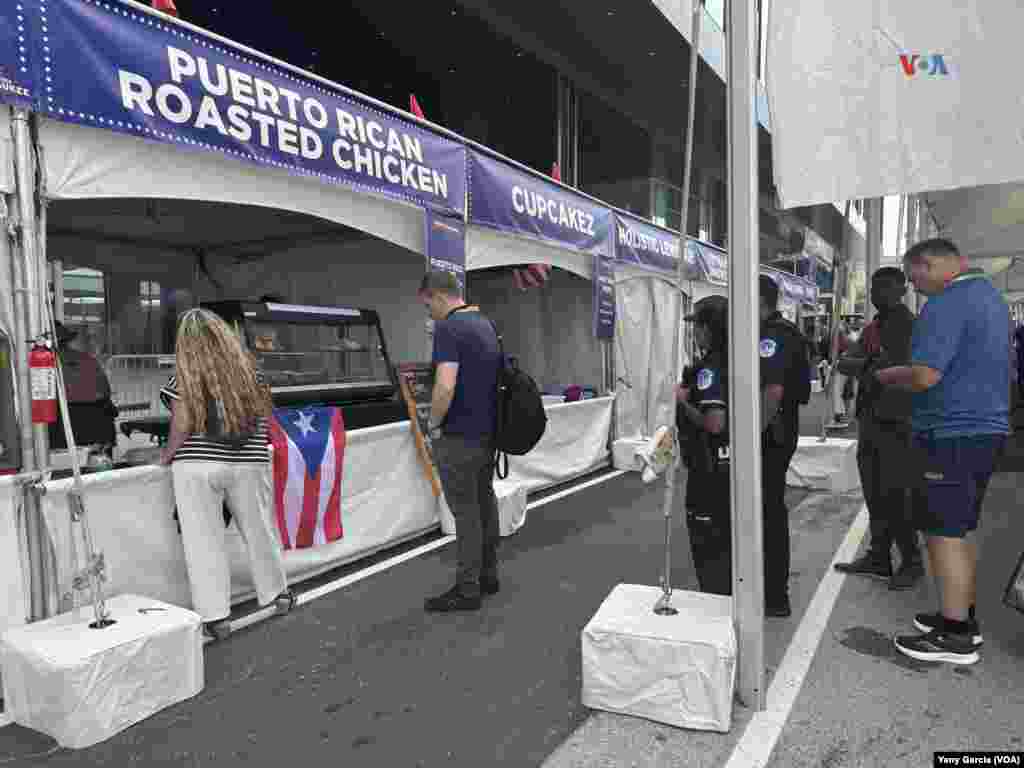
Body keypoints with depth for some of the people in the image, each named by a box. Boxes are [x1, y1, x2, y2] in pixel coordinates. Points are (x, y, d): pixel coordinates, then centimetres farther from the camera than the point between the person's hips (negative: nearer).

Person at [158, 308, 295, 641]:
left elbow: (182, 427, -8)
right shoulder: (247, 367, 5)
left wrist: (167, 455, 9)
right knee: (259, 530, 18)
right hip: (249, 463, 4)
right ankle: (277, 592, 34)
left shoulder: (185, 377, -5)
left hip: (197, 466, -3)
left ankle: (215, 616, 10)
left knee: (204, 540, 6)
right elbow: (264, 413, 12)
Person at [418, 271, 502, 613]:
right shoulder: (486, 324, 11)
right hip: (488, 431, 9)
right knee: (485, 503, 16)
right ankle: (488, 575, 27)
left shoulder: (448, 328, -18)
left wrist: (434, 424, -12)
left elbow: (446, 386, -29)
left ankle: (467, 589, 8)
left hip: (459, 436, -9)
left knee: (465, 511, -2)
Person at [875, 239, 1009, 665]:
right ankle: (963, 616, 29)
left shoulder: (947, 304, -17)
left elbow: (924, 376, -25)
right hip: (986, 428, 10)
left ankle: (956, 636, 7)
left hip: (951, 434, -10)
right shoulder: (990, 296, 15)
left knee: (945, 534, -2)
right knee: (960, 531, 18)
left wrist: (886, 375, -6)